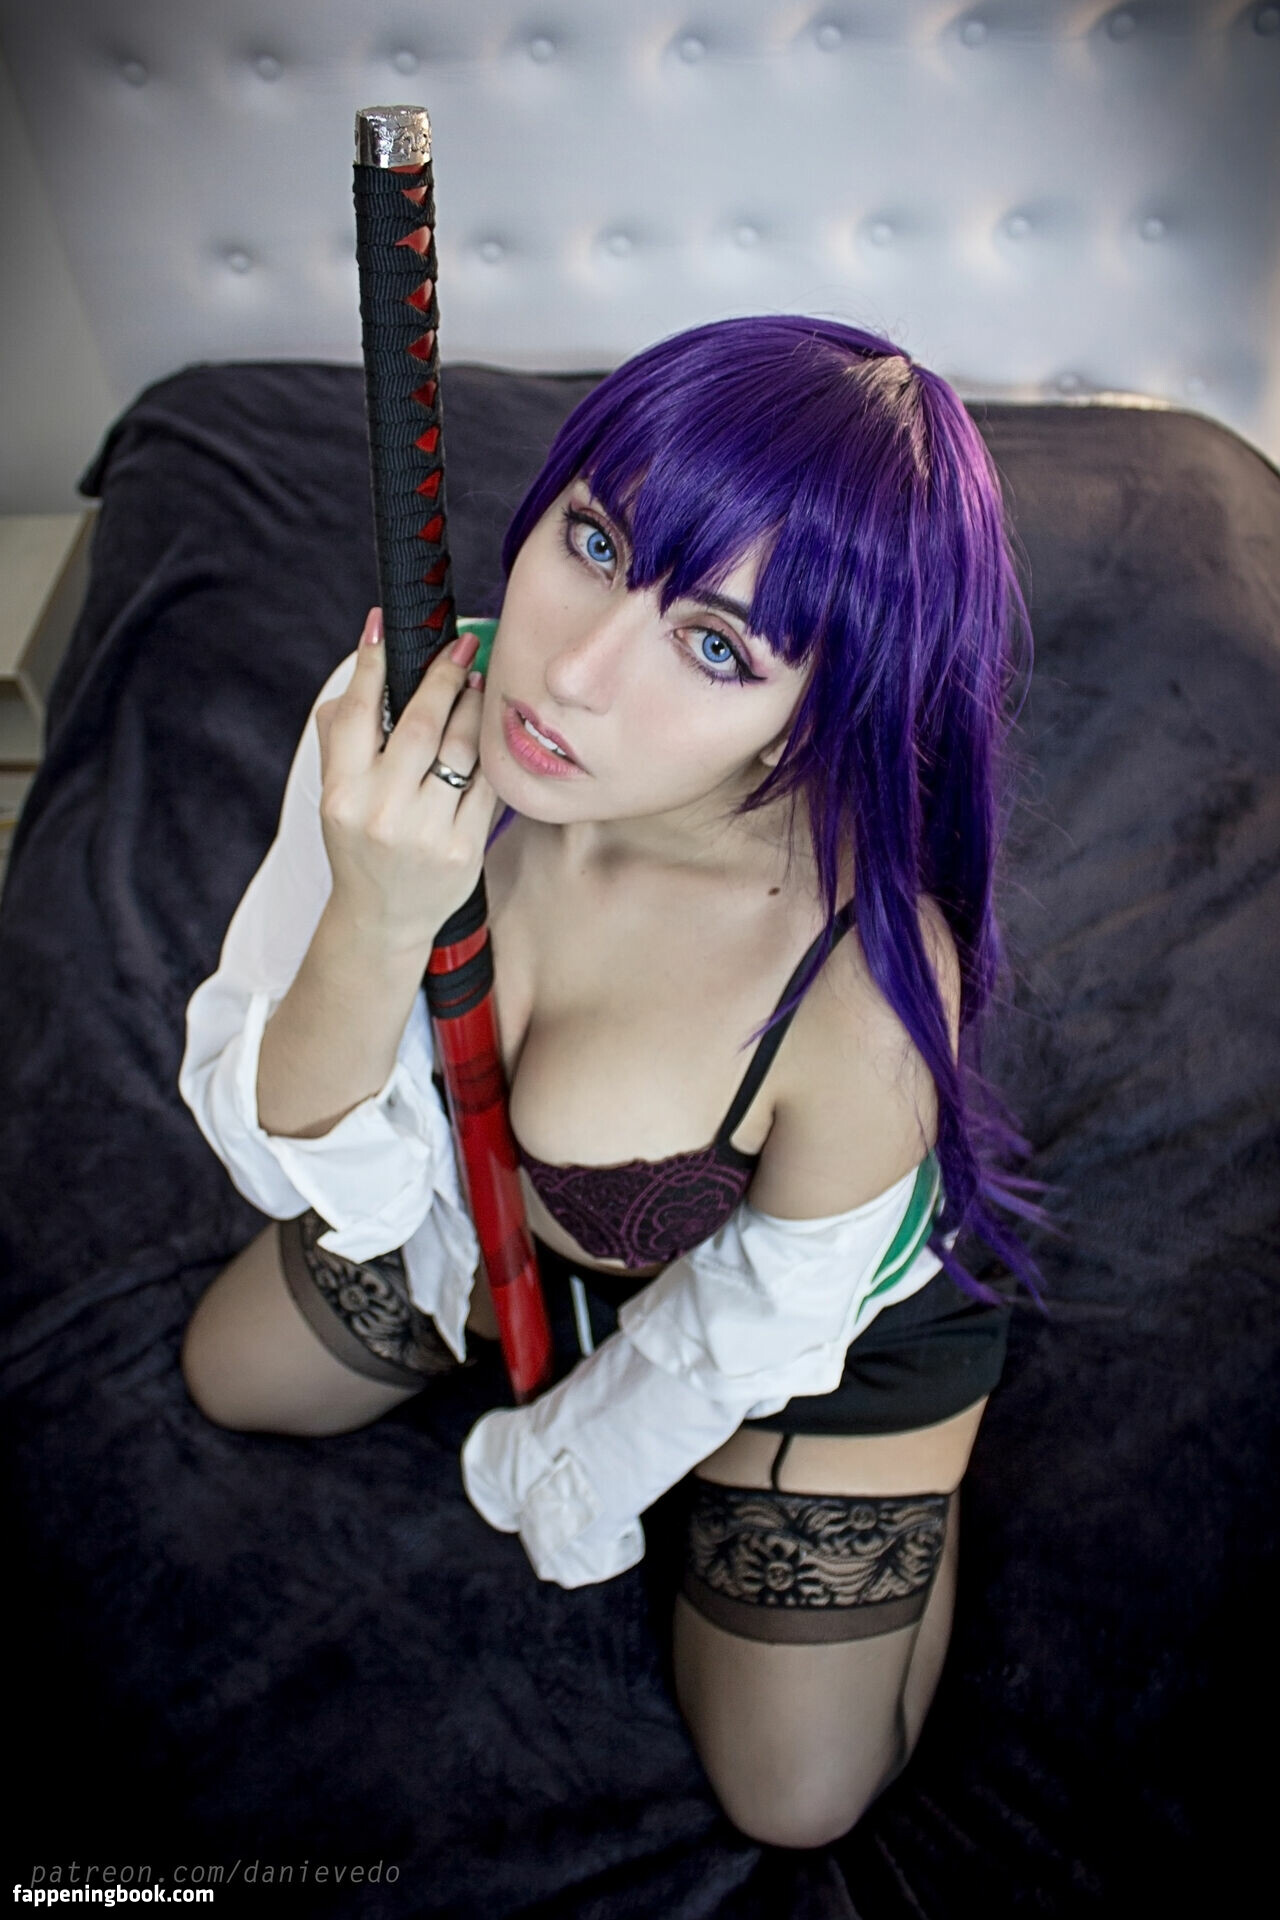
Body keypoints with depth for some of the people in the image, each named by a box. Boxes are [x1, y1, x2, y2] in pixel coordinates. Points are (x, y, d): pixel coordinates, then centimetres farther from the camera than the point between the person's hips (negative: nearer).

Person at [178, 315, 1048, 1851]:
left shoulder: (864, 988, -42)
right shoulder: (401, 723, -31)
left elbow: (749, 1334, -21)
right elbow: (294, 1165, -23)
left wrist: (539, 1479, -2)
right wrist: (375, 923, -44)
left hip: (831, 1324, -3)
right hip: (492, 1211, 4)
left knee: (797, 1800, 15)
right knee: (230, 1379, 23)